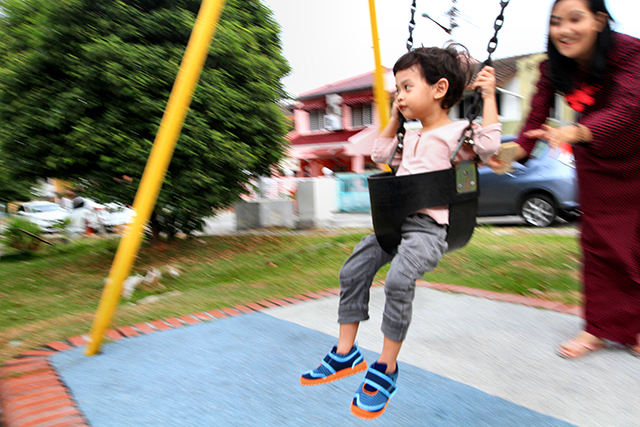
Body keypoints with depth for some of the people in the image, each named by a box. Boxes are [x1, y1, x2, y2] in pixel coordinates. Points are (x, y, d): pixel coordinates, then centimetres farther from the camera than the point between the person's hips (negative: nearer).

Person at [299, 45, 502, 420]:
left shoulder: (457, 132, -3)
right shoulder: (410, 137, 22)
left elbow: (488, 146, -20)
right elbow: (380, 155, 33)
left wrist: (489, 96, -14)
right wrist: (395, 119, 27)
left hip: (429, 227, -8)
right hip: (395, 220, 9)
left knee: (399, 279, -31)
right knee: (353, 272, -1)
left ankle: (387, 366, -11)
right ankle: (346, 353, 12)